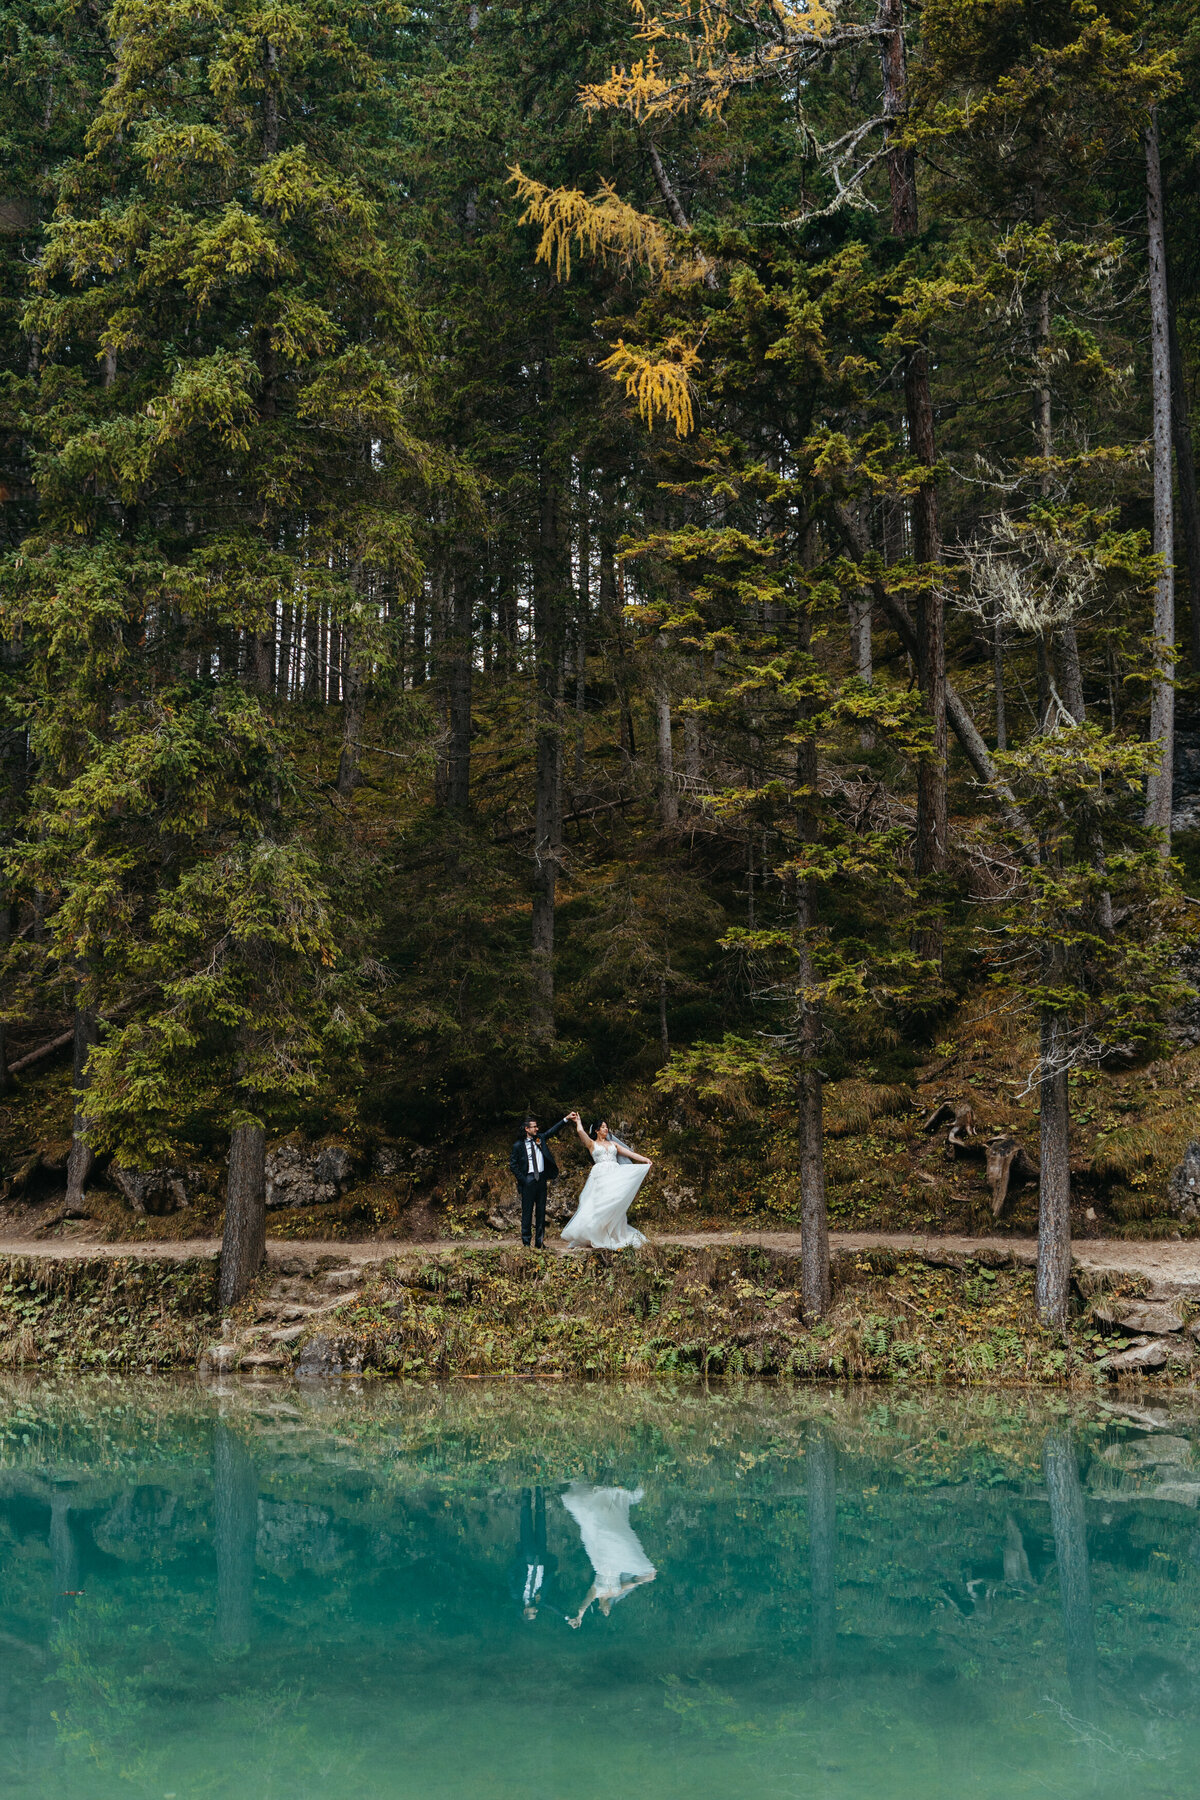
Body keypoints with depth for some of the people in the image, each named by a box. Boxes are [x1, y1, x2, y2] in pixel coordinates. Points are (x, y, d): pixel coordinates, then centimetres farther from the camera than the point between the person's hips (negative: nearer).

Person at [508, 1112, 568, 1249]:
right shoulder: (518, 1145, -4)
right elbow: (513, 1164, -1)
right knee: (527, 1211, -2)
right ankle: (526, 1241, 5)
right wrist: (522, 1179, -7)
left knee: (541, 1210, 7)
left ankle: (540, 1241, 13)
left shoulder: (540, 1138, 8)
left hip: (541, 1179, 4)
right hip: (528, 1180, -4)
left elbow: (553, 1130, 9)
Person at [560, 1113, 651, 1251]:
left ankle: (617, 1238, -2)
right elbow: (580, 1131, -1)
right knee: (599, 1206, -10)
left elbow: (629, 1153, 16)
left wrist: (644, 1159, 7)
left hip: (615, 1176, 3)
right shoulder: (592, 1144, 11)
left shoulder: (613, 1144, 22)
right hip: (600, 1176, -3)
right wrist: (577, 1120, 16)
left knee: (615, 1206, -3)